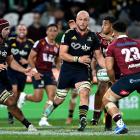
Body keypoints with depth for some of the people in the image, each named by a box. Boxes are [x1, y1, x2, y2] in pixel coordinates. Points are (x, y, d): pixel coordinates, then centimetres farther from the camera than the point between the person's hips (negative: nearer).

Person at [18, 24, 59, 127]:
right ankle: (24, 97, 24)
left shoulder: (57, 47, 11)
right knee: (38, 98, -8)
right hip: (39, 73, -6)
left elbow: (57, 61, 23)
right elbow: (30, 58, -7)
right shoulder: (40, 43, -7)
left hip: (49, 73, 6)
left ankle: (44, 119, -5)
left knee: (52, 96, -9)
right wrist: (34, 71, -16)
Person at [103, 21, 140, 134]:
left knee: (107, 99, 13)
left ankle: (120, 125, -4)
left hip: (128, 78, -3)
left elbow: (109, 68, 0)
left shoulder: (112, 46, 5)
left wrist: (113, 81, 15)